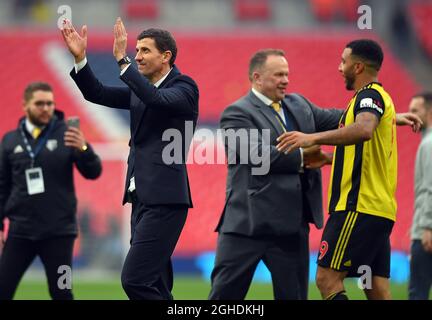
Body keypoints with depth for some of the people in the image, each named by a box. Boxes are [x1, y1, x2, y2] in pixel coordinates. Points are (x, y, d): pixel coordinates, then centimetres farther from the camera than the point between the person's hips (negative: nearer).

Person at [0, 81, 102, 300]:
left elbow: (93, 172, -6)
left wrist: (83, 149, -26)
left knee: (61, 293, 2)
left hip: (58, 231, -2)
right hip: (20, 231, 2)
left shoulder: (66, 134, -1)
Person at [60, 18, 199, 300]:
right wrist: (80, 58, -2)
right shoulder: (141, 90, 16)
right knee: (154, 286, 9)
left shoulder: (185, 86, -6)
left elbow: (158, 99, -26)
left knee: (134, 280, -17)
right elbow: (98, 94, 12)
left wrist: (122, 60, -28)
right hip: (142, 198, 9)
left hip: (164, 200, -9)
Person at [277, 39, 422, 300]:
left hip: (359, 207, -10)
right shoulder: (380, 97, 24)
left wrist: (313, 138, -38)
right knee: (378, 291, 5)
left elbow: (364, 129, -32)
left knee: (328, 278, -13)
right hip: (380, 208, 10)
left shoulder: (370, 95, -8)